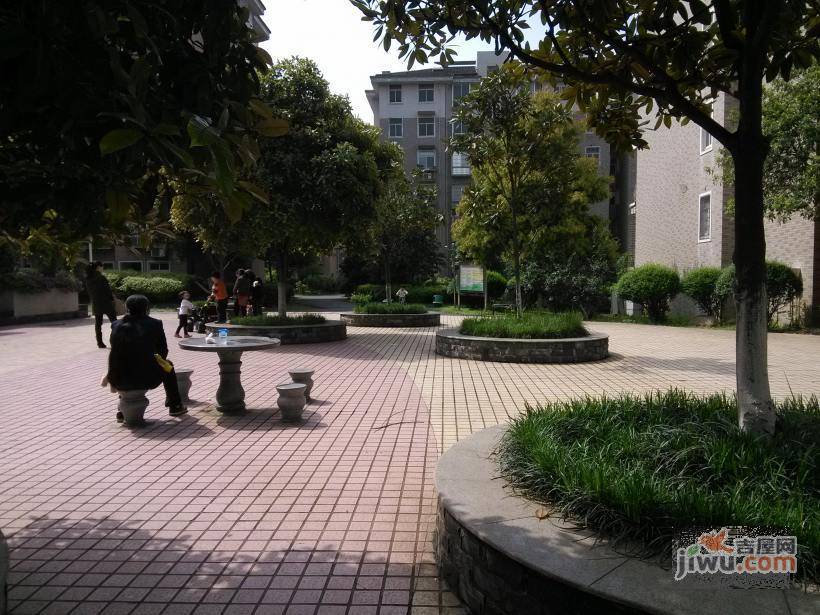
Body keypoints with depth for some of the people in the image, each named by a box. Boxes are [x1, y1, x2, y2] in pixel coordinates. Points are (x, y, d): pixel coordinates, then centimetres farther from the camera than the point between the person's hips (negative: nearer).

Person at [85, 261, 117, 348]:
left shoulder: (88, 279, 6)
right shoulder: (101, 278, -16)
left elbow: (89, 292, 11)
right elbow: (107, 290, -14)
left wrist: (92, 301, 17)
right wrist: (112, 298, -4)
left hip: (95, 304, 7)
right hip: (105, 302, -7)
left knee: (98, 323, 9)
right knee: (114, 322, 2)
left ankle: (100, 343, 10)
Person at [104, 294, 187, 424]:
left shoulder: (117, 325, 2)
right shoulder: (155, 324, -4)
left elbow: (114, 354, 6)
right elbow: (163, 352, 5)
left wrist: (110, 376, 20)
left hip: (121, 382, 3)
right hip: (147, 379, -3)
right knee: (168, 366, 29)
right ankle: (175, 406, 37)